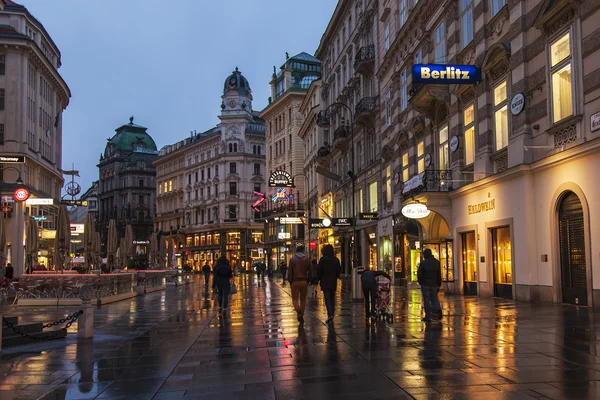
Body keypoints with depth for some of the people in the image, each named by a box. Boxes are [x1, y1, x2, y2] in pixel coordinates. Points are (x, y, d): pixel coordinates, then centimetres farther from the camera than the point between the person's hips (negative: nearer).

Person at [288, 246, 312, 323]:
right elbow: (310, 272, 3)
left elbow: (290, 272, -4)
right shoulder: (307, 259, 3)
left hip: (295, 282, -2)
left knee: (295, 299, 5)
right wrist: (307, 281, 13)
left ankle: (298, 311, -20)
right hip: (304, 282, 2)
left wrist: (290, 282, 5)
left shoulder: (292, 259, -2)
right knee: (303, 299, 12)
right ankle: (301, 316, 13)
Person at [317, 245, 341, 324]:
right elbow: (339, 271, 10)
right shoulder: (336, 260, 4)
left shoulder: (323, 259, -10)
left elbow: (319, 271, -8)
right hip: (333, 282, 4)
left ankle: (330, 315, -20)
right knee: (332, 299, 12)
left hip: (325, 282, -4)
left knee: (327, 299, -6)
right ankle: (331, 316, 19)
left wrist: (319, 279, 5)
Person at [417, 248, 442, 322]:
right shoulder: (437, 262, 2)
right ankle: (438, 309, -6)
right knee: (434, 298, 19)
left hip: (425, 284, -4)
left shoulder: (423, 263, -12)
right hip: (434, 284, 4)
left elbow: (419, 274, -10)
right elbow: (439, 275, 5)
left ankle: (428, 316, 3)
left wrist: (420, 282, 8)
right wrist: (439, 284, 11)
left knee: (426, 300, 3)